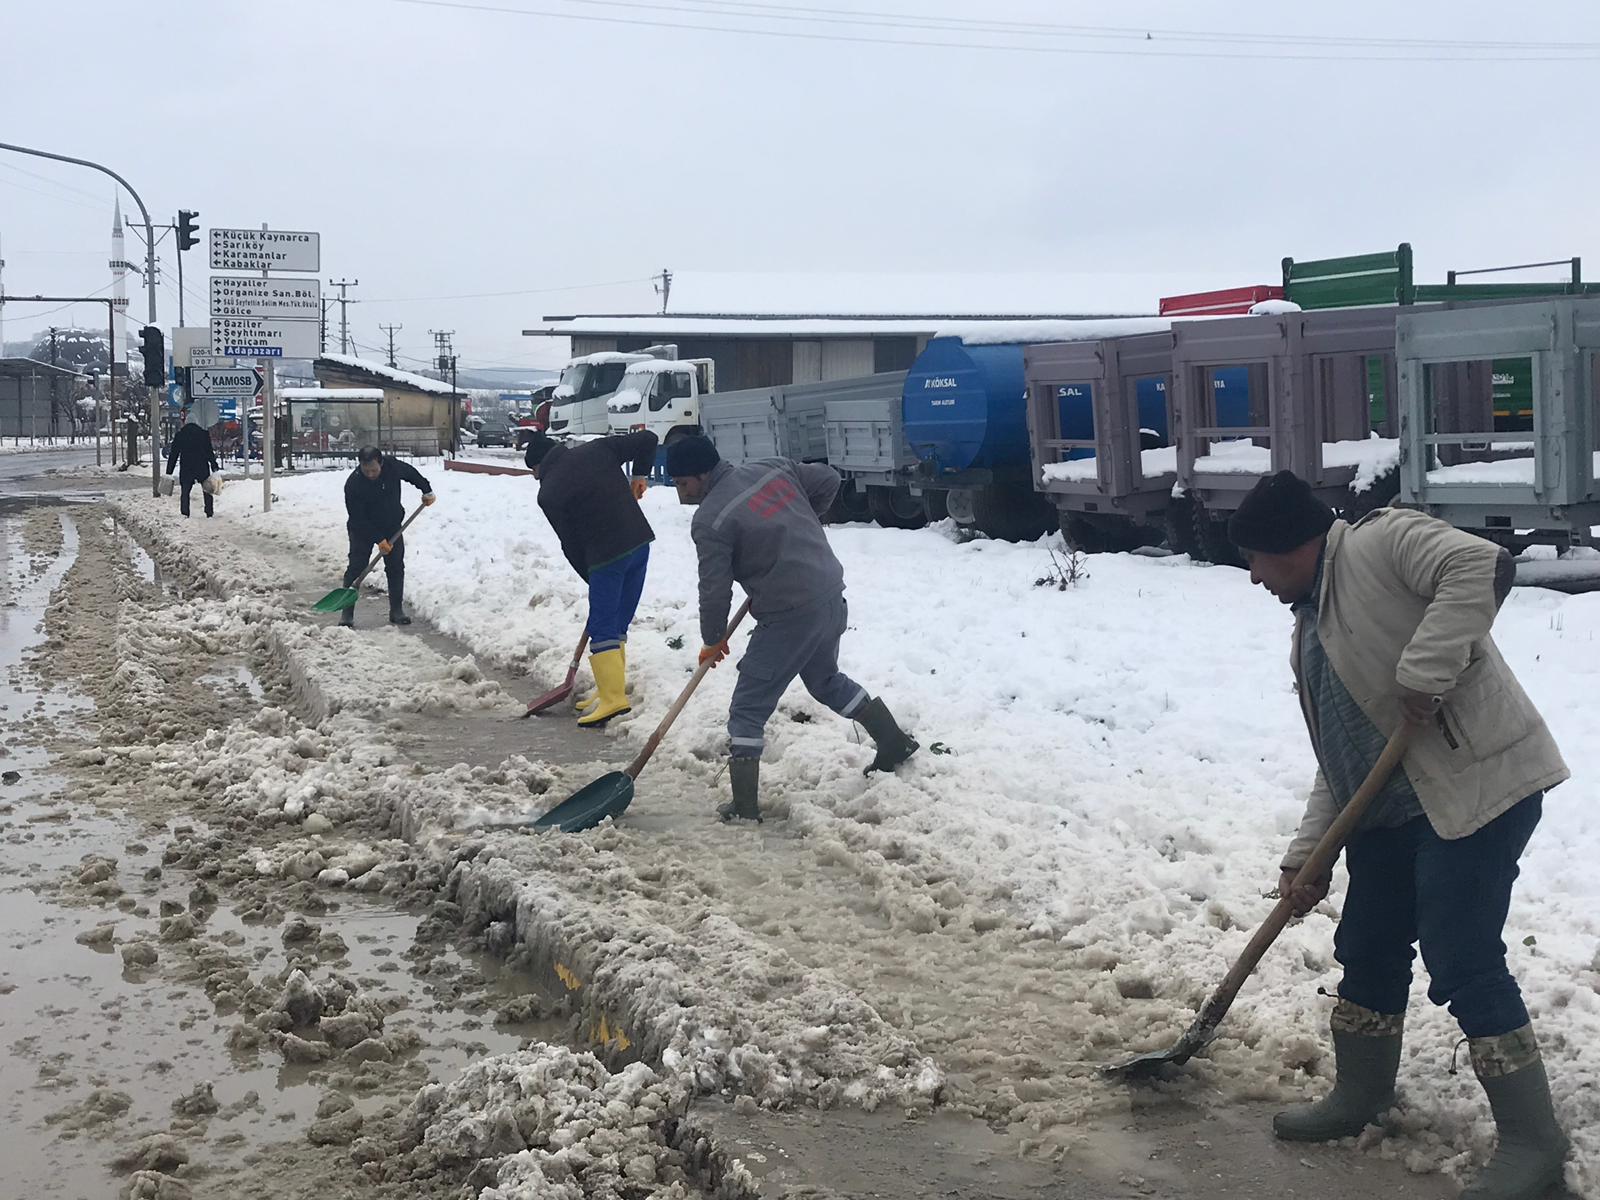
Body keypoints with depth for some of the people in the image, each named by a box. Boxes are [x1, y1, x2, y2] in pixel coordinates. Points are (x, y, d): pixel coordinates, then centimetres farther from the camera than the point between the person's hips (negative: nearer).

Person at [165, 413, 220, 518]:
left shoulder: (179, 435, 2)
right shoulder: (204, 434, -1)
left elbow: (173, 455, 4)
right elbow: (210, 452, -4)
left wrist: (169, 471, 7)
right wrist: (214, 466, 1)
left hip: (185, 469, 0)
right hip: (202, 468, 0)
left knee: (184, 493, 5)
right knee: (207, 491, 14)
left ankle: (184, 514, -4)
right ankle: (209, 512, 12)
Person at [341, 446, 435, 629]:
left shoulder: (392, 466, -19)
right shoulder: (353, 484, -29)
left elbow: (411, 473, 5)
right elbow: (358, 518, -25)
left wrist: (427, 490, 10)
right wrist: (378, 540, -26)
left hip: (392, 526, 4)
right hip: (363, 530, -4)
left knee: (396, 568, 3)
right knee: (356, 568, -10)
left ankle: (396, 611, 11)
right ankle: (347, 613, -5)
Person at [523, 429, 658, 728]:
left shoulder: (549, 493, -4)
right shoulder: (597, 449, 9)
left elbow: (571, 545, 0)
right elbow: (647, 439, 6)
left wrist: (592, 577, 13)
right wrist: (640, 475, 16)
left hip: (606, 555, -7)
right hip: (640, 542, 7)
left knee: (602, 629, -2)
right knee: (618, 625, 15)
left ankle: (613, 697, -11)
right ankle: (611, 689, 20)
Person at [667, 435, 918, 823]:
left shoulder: (710, 522, -13)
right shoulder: (773, 469, 6)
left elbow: (715, 590, -10)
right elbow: (828, 480, 15)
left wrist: (712, 641, 7)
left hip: (790, 617, -8)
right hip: (833, 599, 8)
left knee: (748, 708, 2)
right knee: (826, 679, 31)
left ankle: (744, 806, 2)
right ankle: (894, 742, 39)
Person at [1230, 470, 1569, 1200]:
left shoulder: (1381, 542, -9)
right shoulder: (1311, 629, 17)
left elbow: (1482, 568, -26)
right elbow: (1339, 757, 16)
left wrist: (1424, 672, -28)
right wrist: (1308, 855, 9)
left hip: (1478, 784, -10)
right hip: (1389, 811, 10)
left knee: (1464, 965, -9)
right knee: (1368, 951, 17)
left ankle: (1531, 1140, 4)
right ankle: (1359, 1098, 37)